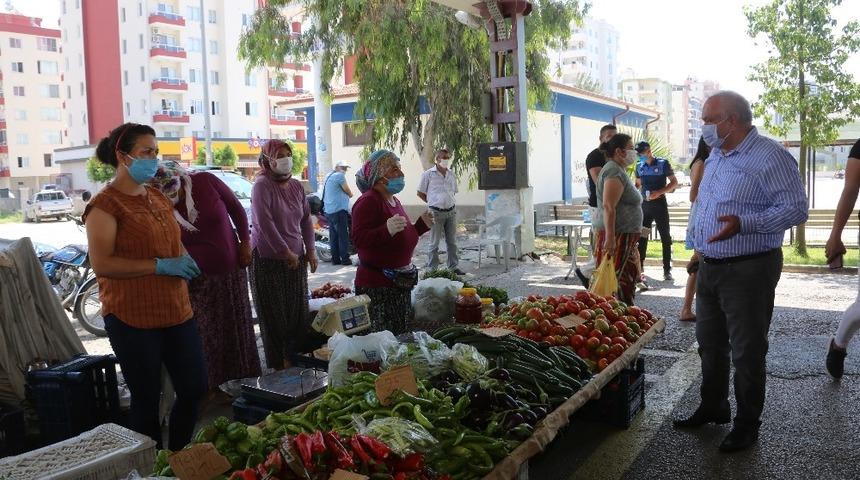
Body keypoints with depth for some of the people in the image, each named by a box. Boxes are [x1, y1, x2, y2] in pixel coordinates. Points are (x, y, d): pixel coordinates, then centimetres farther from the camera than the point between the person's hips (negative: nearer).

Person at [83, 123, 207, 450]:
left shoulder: (158, 198, 14)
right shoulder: (105, 204, -10)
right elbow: (101, 264, -19)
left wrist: (184, 261, 5)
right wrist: (160, 266, -20)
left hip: (176, 311, 7)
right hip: (132, 318, -7)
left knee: (195, 388, 11)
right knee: (147, 399, 5)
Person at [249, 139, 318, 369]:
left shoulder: (297, 186, 9)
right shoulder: (262, 185, -11)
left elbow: (306, 219, 15)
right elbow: (264, 223, -19)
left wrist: (310, 250, 6)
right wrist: (286, 253, -17)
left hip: (296, 260, 6)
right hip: (268, 260, -6)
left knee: (298, 310, 9)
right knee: (274, 314, 2)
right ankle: (279, 364, 13)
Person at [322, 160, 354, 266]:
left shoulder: (328, 176, 20)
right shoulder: (340, 176, -8)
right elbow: (349, 193, -4)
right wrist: (349, 194, 17)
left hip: (328, 211, 9)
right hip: (339, 210, -9)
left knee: (334, 235, 9)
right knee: (343, 235, -5)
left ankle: (335, 259, 10)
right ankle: (345, 259, -5)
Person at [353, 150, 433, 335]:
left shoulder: (394, 201, 14)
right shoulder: (368, 201, -15)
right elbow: (359, 239, -26)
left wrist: (422, 224, 14)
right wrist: (387, 230, -38)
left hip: (401, 282, 9)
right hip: (376, 285, -9)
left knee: (401, 333, 16)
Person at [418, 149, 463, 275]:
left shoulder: (452, 175, 11)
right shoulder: (428, 175, -2)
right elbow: (420, 193, 3)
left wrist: (448, 202, 11)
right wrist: (432, 203, 4)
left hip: (451, 211, 5)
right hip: (436, 212, -4)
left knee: (452, 241, 11)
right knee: (434, 242, 2)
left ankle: (454, 267, 20)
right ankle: (432, 268, 10)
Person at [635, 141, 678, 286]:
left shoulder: (663, 163, -5)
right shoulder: (639, 166, 8)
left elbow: (674, 183, -5)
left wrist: (659, 192, -18)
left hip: (660, 204, -4)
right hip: (644, 205, 4)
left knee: (665, 237, 2)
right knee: (641, 237, 3)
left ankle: (667, 270, 8)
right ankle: (639, 269, 10)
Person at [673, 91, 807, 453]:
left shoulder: (769, 156, -15)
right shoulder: (715, 158, 13)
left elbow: (796, 208, -19)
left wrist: (744, 224, -31)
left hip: (748, 270, -8)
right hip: (709, 267, 8)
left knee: (747, 352, 4)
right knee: (710, 344, 18)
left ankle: (747, 425, 20)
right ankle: (712, 407, 35)